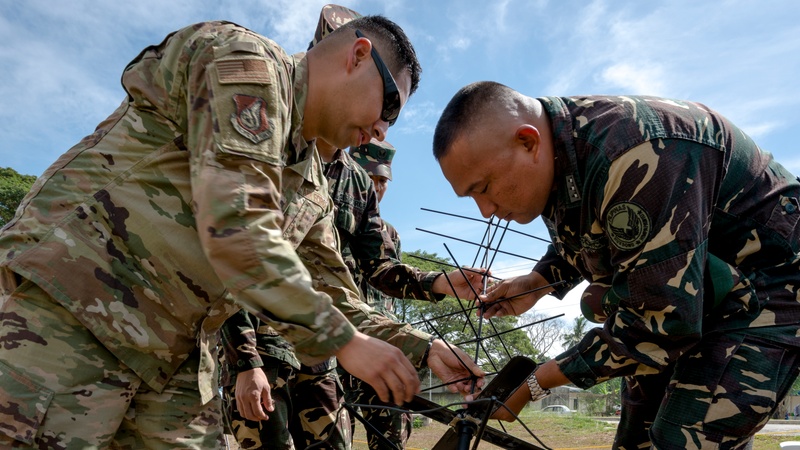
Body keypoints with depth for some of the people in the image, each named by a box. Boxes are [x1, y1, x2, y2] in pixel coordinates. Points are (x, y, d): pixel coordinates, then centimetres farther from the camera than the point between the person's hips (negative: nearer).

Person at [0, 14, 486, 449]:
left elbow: (336, 299, 18)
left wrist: (421, 349, 8)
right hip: (70, 308, -8)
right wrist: (343, 340, -19)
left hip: (174, 357, 9)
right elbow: (234, 225, -24)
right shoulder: (246, 59, -10)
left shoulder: (313, 188, 15)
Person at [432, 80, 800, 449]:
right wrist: (535, 283, -5)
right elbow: (582, 242, 13)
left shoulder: (635, 157, -35)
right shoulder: (554, 149, -7)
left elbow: (661, 321, -33)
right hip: (676, 295, 8)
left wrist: (536, 383, -25)